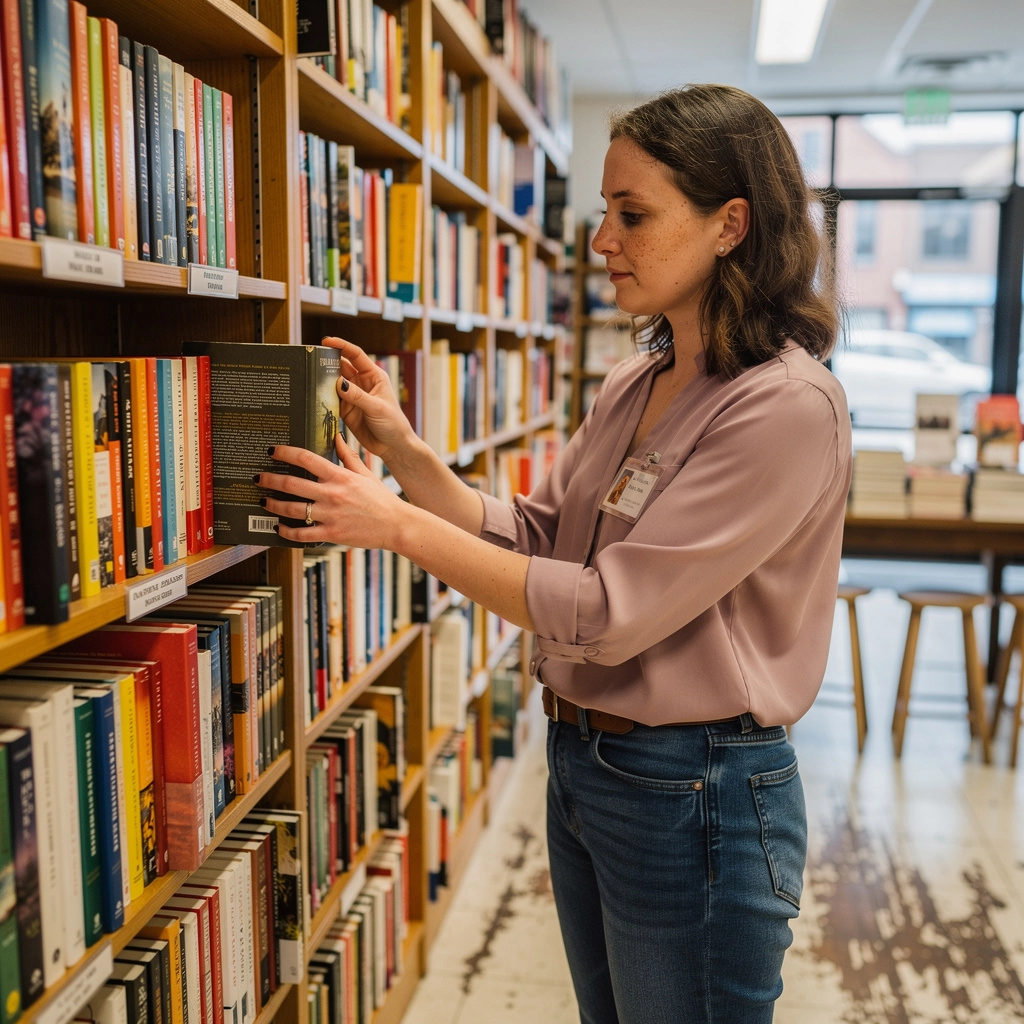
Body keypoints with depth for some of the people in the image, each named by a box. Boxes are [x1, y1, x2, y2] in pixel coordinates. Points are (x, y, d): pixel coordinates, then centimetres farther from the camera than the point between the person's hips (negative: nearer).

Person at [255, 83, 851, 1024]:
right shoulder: (635, 384, 5)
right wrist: (404, 450, -6)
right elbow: (533, 539, 5)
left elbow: (606, 612, -25)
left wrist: (399, 525, -21)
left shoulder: (789, 406, -22)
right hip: (580, 761, 8)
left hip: (694, 797, -7)